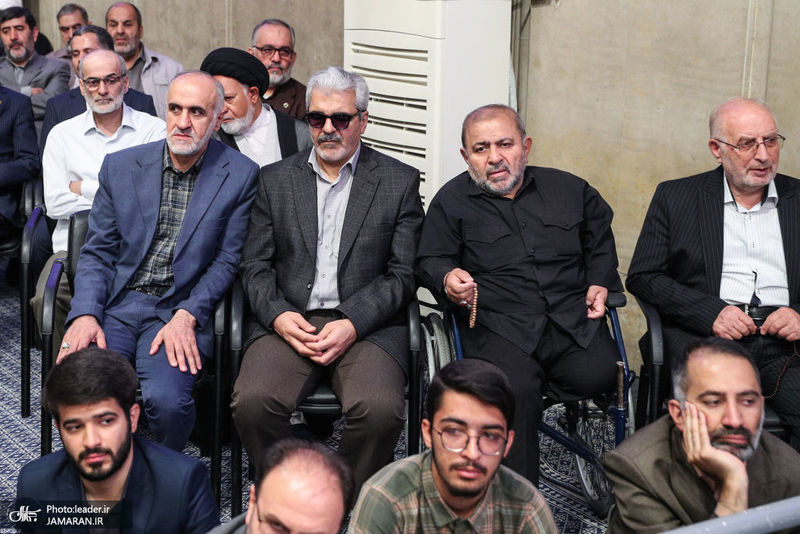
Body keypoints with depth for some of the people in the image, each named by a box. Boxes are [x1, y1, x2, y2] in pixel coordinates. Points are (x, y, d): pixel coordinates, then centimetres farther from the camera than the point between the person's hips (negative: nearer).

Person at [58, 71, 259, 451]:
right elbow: (97, 252, 9)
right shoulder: (120, 166, 9)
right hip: (115, 305, 2)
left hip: (181, 310, -2)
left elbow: (226, 261, 1)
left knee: (166, 398, -30)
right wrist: (85, 315, -8)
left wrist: (186, 317, -13)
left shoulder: (240, 175, 2)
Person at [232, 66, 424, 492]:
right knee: (252, 401, -27)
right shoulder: (276, 180, 15)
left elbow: (403, 274, 3)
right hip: (290, 322, 2)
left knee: (379, 408, -31)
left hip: (368, 325, -1)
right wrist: (278, 315, -9)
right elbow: (255, 265, 11)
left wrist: (353, 325, -12)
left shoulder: (400, 182, 8)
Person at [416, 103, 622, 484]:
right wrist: (448, 279, -12)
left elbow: (600, 239, 33)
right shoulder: (451, 202, 10)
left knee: (597, 374, -27)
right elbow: (431, 260, 11)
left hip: (573, 321, 3)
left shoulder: (569, 189, 18)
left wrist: (600, 283, 17)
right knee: (515, 390, -32)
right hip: (497, 325, -3)